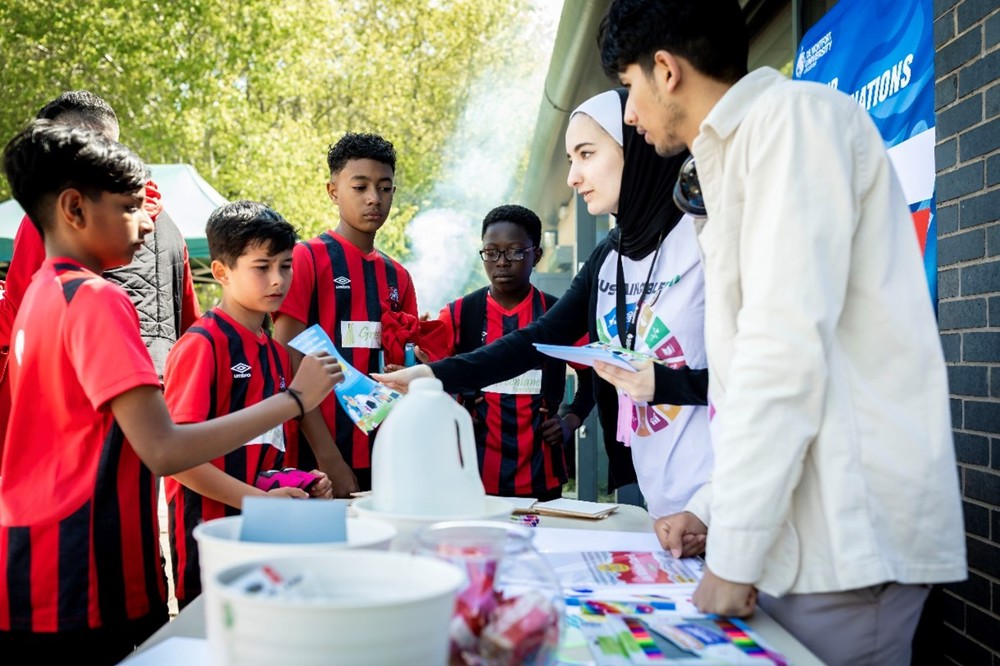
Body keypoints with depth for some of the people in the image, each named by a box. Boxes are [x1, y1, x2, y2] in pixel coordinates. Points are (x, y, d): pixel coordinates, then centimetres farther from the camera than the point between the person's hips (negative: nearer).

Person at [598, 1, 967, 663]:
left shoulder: (793, 115, -9)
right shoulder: (737, 158, 19)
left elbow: (789, 348, -19)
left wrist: (734, 550, -16)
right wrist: (713, 507, 19)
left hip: (846, 534, -8)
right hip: (797, 530, 8)